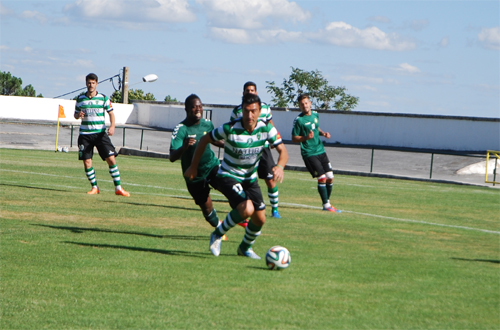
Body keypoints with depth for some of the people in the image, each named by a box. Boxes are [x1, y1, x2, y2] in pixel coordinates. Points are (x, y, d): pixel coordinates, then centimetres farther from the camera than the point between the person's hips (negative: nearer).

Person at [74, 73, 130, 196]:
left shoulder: (103, 98, 2)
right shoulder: (80, 98, 7)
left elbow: (111, 113, 5)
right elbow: (75, 114, 16)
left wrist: (112, 126, -12)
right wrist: (78, 115, -9)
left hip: (100, 133, -1)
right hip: (85, 134, 1)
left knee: (111, 159, -9)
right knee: (87, 162, -2)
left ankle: (118, 188, -2)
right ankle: (94, 187, 14)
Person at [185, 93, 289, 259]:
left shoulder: (266, 128, -14)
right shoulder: (230, 128, -24)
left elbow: (283, 151, -12)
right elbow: (204, 140, -9)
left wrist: (280, 166, -36)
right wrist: (193, 166, -3)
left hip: (250, 178, 5)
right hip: (228, 176, -5)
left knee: (260, 219, 4)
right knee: (247, 209, -29)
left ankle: (245, 248, 34)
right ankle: (217, 235, -5)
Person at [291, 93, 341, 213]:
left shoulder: (315, 114, 9)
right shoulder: (299, 120, -10)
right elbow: (294, 138, -7)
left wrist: (323, 133, 6)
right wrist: (306, 137, -24)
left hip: (320, 150, 7)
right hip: (309, 153, -7)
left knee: (330, 177, 4)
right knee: (322, 178, -13)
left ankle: (327, 203, 20)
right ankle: (326, 205, -1)